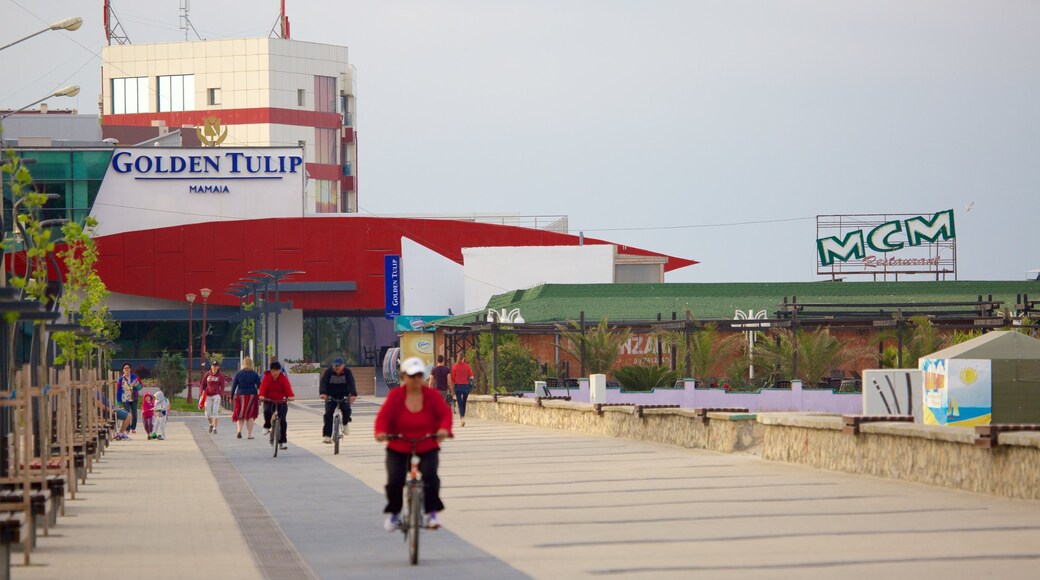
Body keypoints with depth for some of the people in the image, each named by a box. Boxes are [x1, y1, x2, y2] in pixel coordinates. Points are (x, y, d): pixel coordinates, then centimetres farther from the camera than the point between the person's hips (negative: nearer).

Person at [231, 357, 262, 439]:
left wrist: (231, 397, 6)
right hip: (252, 395, 0)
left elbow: (233, 386, 0)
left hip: (241, 395, 0)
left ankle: (239, 430, -9)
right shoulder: (254, 374, -1)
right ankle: (249, 434, 4)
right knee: (250, 415, 6)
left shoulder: (238, 374, -1)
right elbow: (259, 386, -3)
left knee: (240, 415, 11)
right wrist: (260, 396, 3)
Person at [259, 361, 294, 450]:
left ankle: (282, 441, 0)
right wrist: (261, 395, -42)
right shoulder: (267, 377, -8)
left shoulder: (283, 378, -8)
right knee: (267, 411, -33)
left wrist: (290, 396, -41)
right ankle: (267, 426, -2)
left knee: (282, 420, -10)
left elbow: (287, 387, -22)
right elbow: (263, 386, -22)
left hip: (281, 401, 0)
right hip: (269, 401, 0)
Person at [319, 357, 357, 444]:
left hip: (344, 397, 0)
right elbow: (323, 383, -26)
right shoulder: (328, 372, -14)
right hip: (331, 397, 0)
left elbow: (351, 383, -26)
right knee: (328, 414, -16)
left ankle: (346, 423, 6)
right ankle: (327, 436, -11)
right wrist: (322, 393, -47)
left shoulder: (347, 372, -13)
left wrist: (353, 394, -46)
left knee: (346, 409, -26)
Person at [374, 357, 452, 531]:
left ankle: (432, 513, -10)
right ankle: (393, 513, 15)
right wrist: (380, 432, -36)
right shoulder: (395, 396, -5)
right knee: (394, 481, -15)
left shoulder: (432, 395, -3)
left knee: (430, 476, -26)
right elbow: (383, 417, -14)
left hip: (427, 449, 0)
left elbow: (445, 413, -13)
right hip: (398, 449, 0)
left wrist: (444, 429, -35)